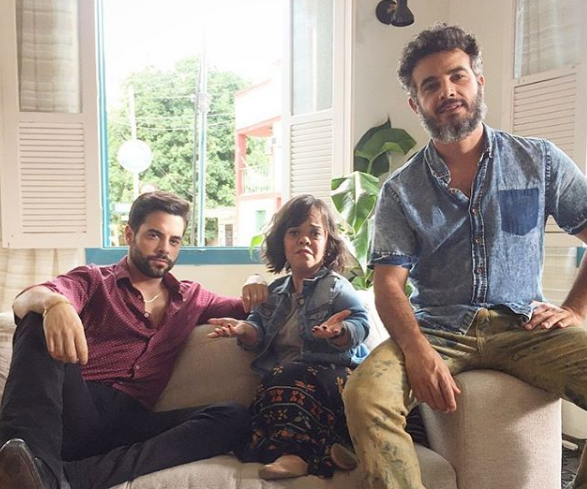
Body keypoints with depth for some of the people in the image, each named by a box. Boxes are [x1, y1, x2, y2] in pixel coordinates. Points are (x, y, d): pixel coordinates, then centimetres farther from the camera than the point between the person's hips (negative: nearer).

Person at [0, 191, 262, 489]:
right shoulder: (94, 280, 15)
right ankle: (39, 463, -46)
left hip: (131, 420, 3)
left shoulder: (191, 298, 25)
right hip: (77, 406, -2)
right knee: (41, 320, -24)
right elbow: (24, 301, -5)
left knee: (234, 417, -23)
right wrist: (53, 303, -31)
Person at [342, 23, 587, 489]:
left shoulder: (539, 161, 9)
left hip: (523, 325, 1)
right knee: (365, 394, -30)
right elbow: (389, 284, -3)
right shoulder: (399, 191, 5)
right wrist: (418, 351, -20)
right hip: (436, 328, -1)